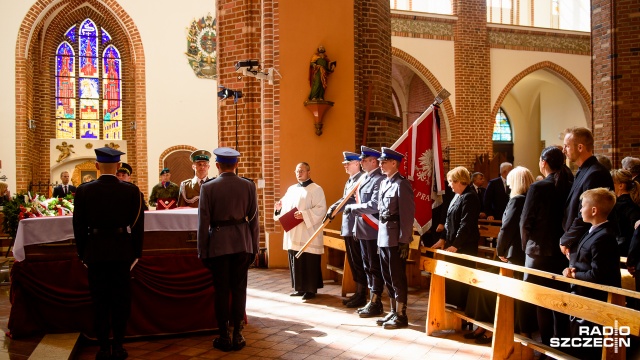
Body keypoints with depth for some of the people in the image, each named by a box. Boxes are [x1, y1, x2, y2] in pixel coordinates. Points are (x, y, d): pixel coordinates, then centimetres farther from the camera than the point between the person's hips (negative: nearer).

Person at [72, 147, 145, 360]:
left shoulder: (83, 191, -5)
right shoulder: (132, 191, -6)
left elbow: (79, 226, -1)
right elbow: (137, 225, -2)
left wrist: (82, 254, 10)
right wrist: (136, 253, 8)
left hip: (95, 252, 0)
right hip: (122, 252, 0)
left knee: (100, 301, 9)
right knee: (121, 300, 10)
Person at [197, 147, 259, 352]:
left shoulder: (208, 188, -6)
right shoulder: (249, 186, -1)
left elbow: (203, 222, -6)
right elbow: (254, 220, 2)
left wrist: (202, 251, 2)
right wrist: (254, 247, 10)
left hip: (219, 245, -2)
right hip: (243, 244, 2)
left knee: (222, 291, 7)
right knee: (239, 289, 8)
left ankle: (224, 337, 13)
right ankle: (237, 336, 14)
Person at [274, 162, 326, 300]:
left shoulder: (316, 189, -3)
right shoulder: (291, 189, 17)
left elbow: (321, 209, -13)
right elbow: (286, 206, 20)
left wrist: (304, 215, -22)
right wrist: (279, 207, -2)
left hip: (308, 234, -6)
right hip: (293, 234, 6)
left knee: (309, 263, -3)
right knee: (295, 261, 9)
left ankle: (311, 289, 6)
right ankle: (299, 287, 19)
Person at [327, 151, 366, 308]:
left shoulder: (362, 180, -13)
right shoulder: (349, 181, 18)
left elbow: (351, 199, -23)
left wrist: (334, 208, -26)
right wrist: (333, 209, 0)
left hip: (356, 227, -10)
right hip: (347, 226, 10)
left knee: (358, 261, -2)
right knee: (352, 261, 15)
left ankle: (361, 296, 8)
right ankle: (358, 293, 25)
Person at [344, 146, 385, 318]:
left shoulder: (379, 180, -16)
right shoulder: (365, 178, 13)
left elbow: (374, 205, -24)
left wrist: (352, 207, -16)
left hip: (373, 231, -10)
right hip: (363, 230, 10)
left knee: (375, 267, 1)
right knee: (367, 267, 16)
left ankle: (376, 304, 11)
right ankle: (373, 301, 26)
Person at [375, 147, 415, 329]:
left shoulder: (402, 184, -14)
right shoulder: (383, 182, 13)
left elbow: (408, 214, -16)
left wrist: (404, 241, -18)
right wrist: (380, 234, 14)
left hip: (396, 238, -8)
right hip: (383, 237, 8)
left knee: (397, 277, 1)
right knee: (387, 277, 15)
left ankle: (401, 316, 12)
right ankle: (393, 311, 27)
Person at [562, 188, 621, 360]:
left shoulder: (602, 238, -25)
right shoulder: (595, 231, 8)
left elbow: (596, 275, -26)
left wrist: (574, 275, -12)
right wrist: (572, 268, -3)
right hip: (585, 300, 10)